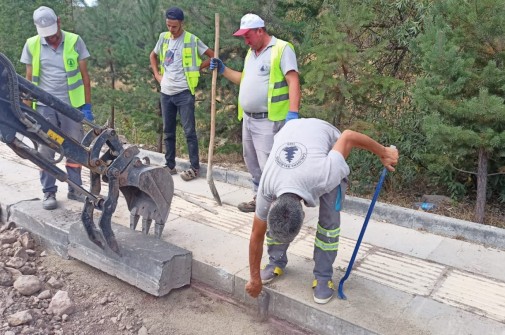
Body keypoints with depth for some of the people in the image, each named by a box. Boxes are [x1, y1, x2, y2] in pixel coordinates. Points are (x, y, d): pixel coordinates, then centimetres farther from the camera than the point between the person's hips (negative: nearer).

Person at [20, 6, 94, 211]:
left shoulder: (74, 41, -2)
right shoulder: (32, 45, 1)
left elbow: (84, 75, 1)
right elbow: (29, 78, 7)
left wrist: (87, 105, -2)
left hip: (71, 104, 0)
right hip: (45, 105, 1)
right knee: (46, 150, 3)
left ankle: (75, 189, 18)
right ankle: (49, 192, 14)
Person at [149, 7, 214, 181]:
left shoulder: (192, 40, -7)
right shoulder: (163, 37, 8)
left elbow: (213, 56, -5)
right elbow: (153, 55, 25)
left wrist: (195, 69, -6)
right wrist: (157, 74, 12)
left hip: (184, 93, -5)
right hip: (166, 92, 6)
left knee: (189, 131, -2)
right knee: (168, 131, 11)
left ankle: (194, 167, 6)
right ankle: (170, 165, 22)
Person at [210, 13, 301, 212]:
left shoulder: (282, 49, -10)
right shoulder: (251, 53, 17)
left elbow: (293, 82, -18)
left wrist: (293, 113, -28)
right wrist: (223, 70, 17)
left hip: (268, 121, -9)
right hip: (248, 119, 9)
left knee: (268, 166, -8)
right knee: (253, 164, 16)